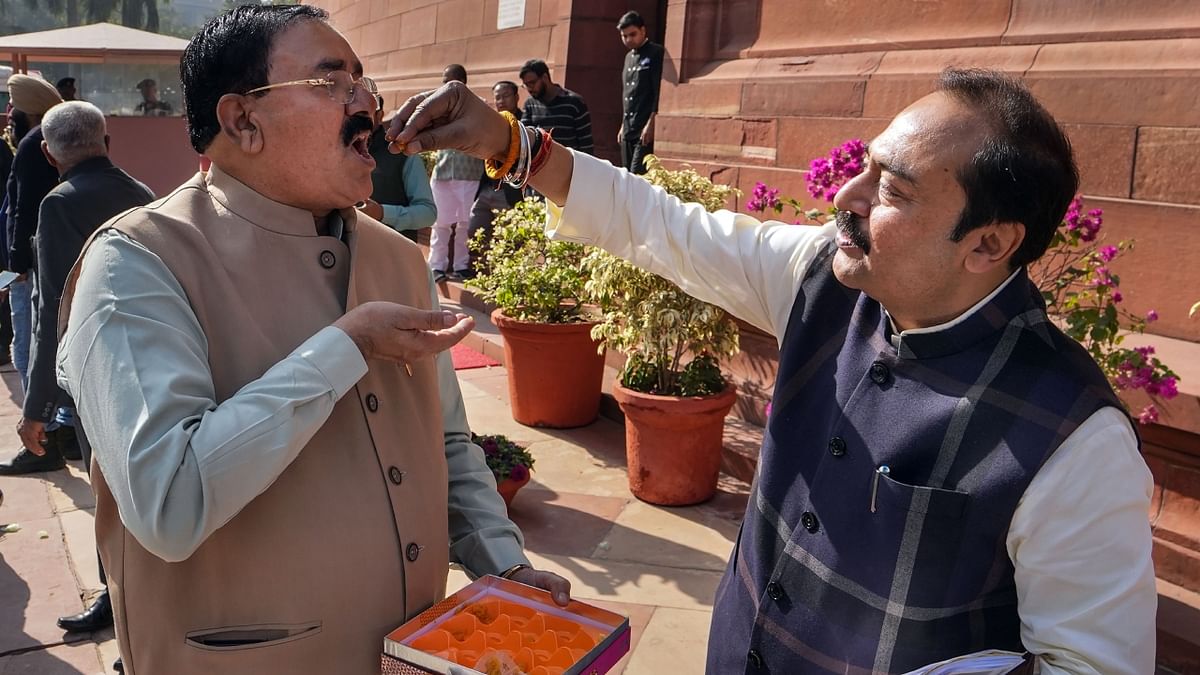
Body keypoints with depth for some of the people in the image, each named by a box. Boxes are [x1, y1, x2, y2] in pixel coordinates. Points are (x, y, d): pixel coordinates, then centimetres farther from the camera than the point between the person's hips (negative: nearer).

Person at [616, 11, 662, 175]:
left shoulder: (656, 54, -5)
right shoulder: (629, 57, 19)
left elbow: (659, 92, -13)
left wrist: (651, 124, -19)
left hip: (645, 129, -8)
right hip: (628, 130, 8)